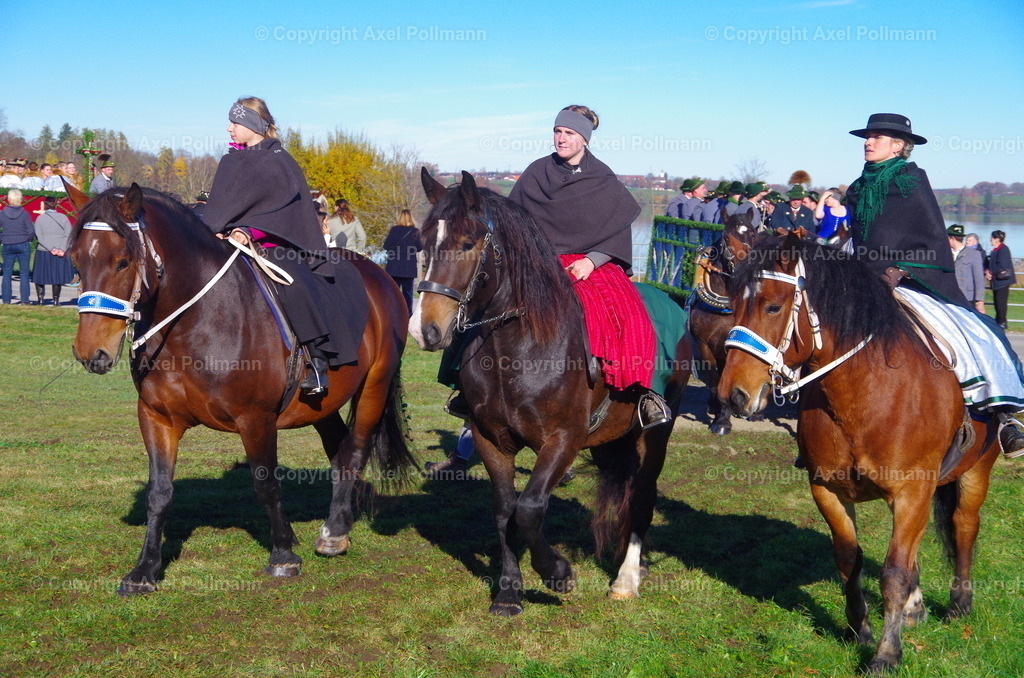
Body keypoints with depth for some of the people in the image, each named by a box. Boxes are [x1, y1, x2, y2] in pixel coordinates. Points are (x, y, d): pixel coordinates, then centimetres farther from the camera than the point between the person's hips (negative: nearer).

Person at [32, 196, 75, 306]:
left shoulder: (40, 218, -2)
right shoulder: (63, 217, 0)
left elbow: (39, 237, -9)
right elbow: (68, 235, -7)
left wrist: (51, 249, -13)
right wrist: (62, 249, -12)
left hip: (43, 252, -1)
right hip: (61, 252, 1)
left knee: (40, 277, 12)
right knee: (57, 276, 10)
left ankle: (40, 298, 9)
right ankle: (56, 299, 10)